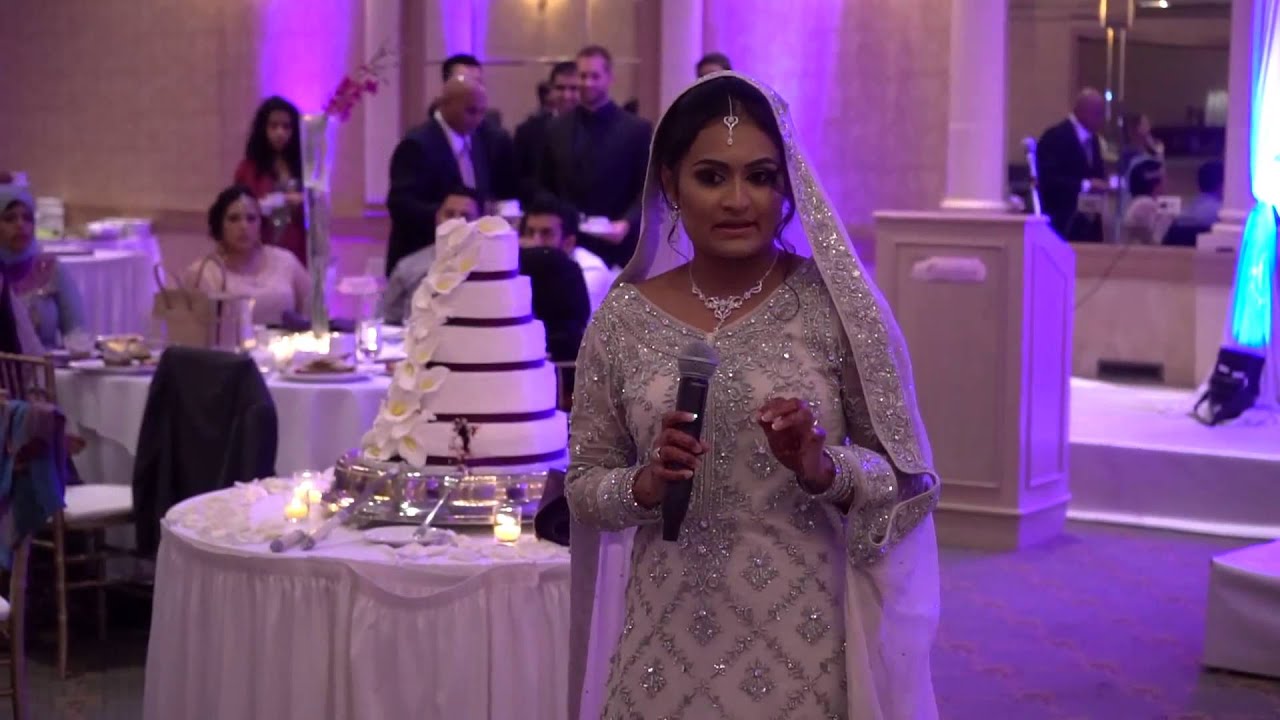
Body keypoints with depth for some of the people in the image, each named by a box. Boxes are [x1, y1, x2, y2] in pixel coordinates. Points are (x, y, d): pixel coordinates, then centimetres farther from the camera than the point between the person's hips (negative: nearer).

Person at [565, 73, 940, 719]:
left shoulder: (836, 303, -6)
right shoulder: (623, 319, -2)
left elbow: (912, 481, -2)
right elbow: (583, 485, 5)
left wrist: (826, 470, -19)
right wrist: (644, 484, -14)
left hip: (804, 644, -1)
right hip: (669, 646, 1)